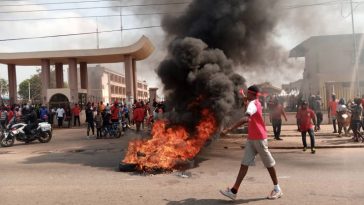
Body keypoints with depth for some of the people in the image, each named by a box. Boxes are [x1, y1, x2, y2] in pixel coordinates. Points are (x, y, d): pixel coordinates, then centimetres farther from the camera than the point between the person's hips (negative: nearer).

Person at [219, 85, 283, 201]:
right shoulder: (255, 103, 13)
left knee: (268, 164, 7)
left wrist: (229, 129, -42)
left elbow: (245, 119, -37)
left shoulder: (252, 104, -18)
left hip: (259, 138, -9)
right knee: (244, 164, 1)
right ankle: (234, 191, -2)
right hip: (251, 139, 9)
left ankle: (277, 189, 24)